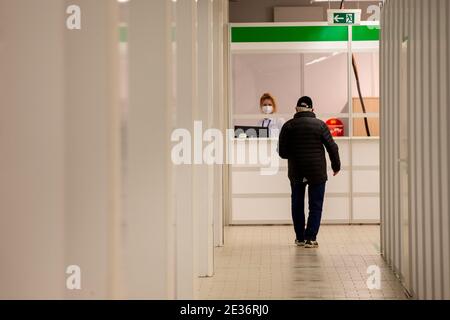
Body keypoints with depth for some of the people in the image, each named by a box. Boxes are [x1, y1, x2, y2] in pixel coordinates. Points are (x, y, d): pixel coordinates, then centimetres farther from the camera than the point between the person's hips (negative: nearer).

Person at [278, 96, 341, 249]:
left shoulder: (288, 126, -2)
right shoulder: (320, 125, -5)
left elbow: (282, 152, -1)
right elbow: (332, 147, -2)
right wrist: (336, 166, 13)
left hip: (296, 173, 2)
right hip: (317, 172, -2)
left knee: (297, 205, 14)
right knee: (315, 206, 5)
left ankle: (300, 238, 18)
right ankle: (310, 238, -2)